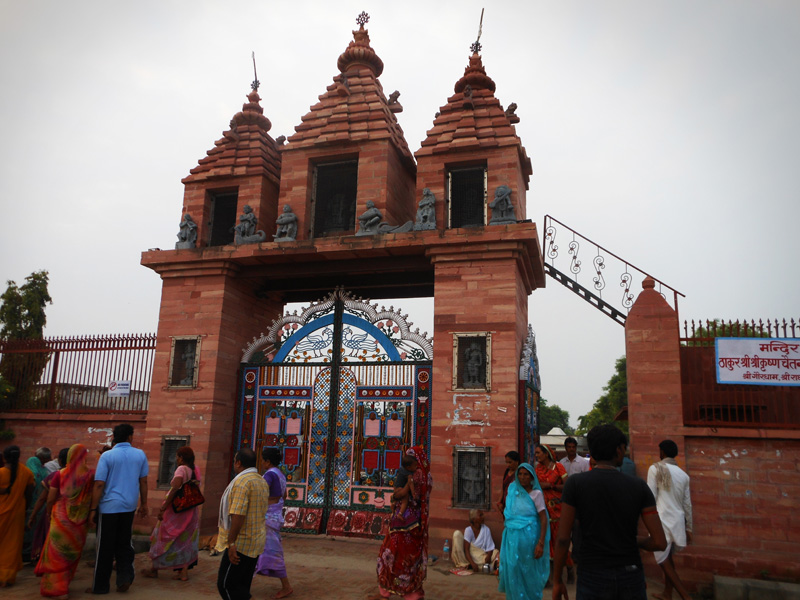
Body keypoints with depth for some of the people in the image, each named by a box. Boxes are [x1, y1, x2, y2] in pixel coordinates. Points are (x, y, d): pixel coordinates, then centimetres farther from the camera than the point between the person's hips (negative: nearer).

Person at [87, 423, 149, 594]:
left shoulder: (107, 456, -8)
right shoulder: (140, 455, 1)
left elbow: (99, 484, -11)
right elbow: (143, 482, 6)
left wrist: (93, 509, -5)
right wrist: (144, 504, 14)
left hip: (109, 507, -3)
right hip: (129, 507, 3)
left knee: (105, 547, 8)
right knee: (124, 544, 17)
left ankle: (100, 586, 18)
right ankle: (125, 577, 7)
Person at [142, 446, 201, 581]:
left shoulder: (181, 469, -17)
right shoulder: (196, 470, 4)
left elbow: (175, 489, -26)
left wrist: (162, 508, -23)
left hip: (176, 510, -6)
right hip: (191, 511, 6)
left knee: (165, 537, 10)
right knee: (185, 541, 13)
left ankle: (154, 569, 25)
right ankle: (184, 571, 12)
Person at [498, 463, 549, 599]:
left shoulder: (536, 494, -6)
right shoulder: (513, 490, 8)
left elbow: (543, 519, -10)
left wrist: (541, 543, -16)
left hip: (528, 537, -4)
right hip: (511, 537, 4)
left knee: (528, 572, 6)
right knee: (512, 570, 7)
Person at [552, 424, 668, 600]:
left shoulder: (575, 483, -9)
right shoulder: (639, 487, -4)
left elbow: (562, 538, -10)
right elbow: (660, 542, -6)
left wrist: (557, 581, 3)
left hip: (594, 579, -2)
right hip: (630, 579, 2)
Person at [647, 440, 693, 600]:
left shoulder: (656, 469, -7)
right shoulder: (683, 474, 8)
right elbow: (687, 504, 12)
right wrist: (688, 528, 19)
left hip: (662, 520, -6)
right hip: (678, 521, 6)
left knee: (663, 562, 2)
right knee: (668, 558, 21)